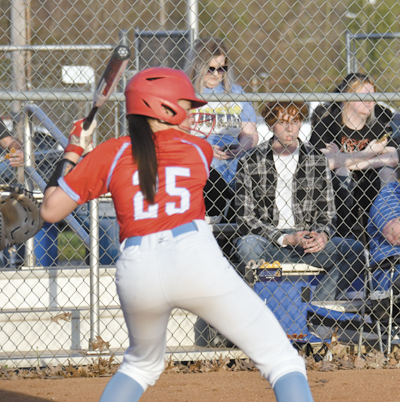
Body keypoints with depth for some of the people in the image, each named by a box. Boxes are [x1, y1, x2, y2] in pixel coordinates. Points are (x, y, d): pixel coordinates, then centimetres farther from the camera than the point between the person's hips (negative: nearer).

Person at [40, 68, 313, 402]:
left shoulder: (110, 154, 13)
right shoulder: (198, 150, 15)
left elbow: (50, 209, 14)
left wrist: (71, 155, 27)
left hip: (137, 273, 3)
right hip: (195, 260, -2)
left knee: (142, 364, 30)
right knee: (282, 360, 3)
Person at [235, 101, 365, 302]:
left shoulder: (317, 161, 10)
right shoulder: (249, 163, 1)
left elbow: (326, 215, 13)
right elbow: (245, 219, -4)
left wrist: (322, 236, -12)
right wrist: (286, 239, -16)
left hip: (308, 242, 3)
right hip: (268, 243, -3)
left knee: (354, 250, -23)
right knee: (247, 245, -37)